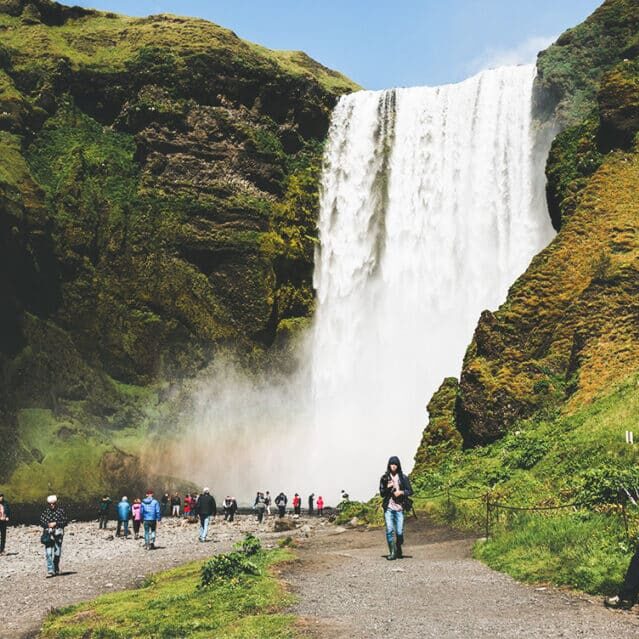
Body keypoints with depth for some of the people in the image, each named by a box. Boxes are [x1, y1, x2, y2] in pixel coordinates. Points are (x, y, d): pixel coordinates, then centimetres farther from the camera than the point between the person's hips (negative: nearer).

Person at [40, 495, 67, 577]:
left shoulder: (61, 510, 2)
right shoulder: (45, 512, 5)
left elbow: (65, 522, 0)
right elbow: (41, 521, 4)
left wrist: (55, 523, -12)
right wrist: (48, 525, -14)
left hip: (58, 533, 0)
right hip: (48, 534, 0)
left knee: (57, 553, 9)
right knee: (48, 553, -10)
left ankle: (56, 569, 26)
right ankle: (50, 571, -10)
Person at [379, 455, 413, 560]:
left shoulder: (403, 478, 6)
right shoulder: (384, 478, 6)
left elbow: (410, 491, 8)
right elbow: (382, 493, 7)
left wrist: (401, 492, -10)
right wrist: (387, 488, -12)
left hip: (399, 508, 0)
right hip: (388, 508, 0)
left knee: (399, 532, -1)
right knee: (389, 530, -13)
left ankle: (398, 551, 23)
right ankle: (392, 552, -6)